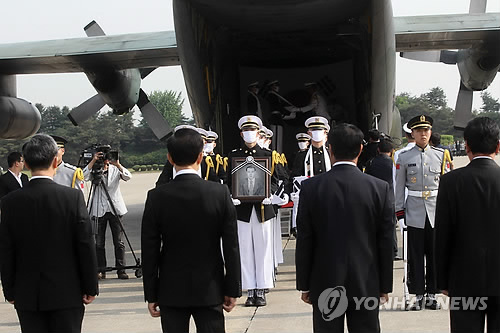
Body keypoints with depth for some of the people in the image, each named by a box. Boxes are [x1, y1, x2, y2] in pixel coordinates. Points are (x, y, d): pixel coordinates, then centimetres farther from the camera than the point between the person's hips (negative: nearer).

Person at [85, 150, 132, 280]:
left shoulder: (115, 170, 5)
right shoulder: (94, 171, 3)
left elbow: (127, 177, -13)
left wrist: (118, 164, -26)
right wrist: (93, 161, -24)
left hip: (115, 209, 0)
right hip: (99, 210, 0)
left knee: (119, 242, 0)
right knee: (99, 243, 1)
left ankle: (121, 270, 7)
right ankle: (101, 270, 10)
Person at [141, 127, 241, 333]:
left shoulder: (157, 197, -10)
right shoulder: (220, 193, -9)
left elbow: (149, 252, -6)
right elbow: (231, 247, -6)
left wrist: (151, 294, 4)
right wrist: (233, 289, 3)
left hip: (171, 292, 0)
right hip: (210, 291, 0)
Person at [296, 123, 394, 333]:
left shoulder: (311, 187, -8)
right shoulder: (380, 188, -6)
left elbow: (304, 241, -4)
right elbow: (386, 243, -2)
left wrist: (304, 285, 5)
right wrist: (385, 286, 8)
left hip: (325, 284, 0)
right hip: (366, 284, 1)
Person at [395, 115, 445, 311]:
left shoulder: (440, 155, 8)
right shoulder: (404, 157, 3)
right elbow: (399, 186, 5)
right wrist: (400, 211, 1)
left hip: (436, 210, 1)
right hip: (415, 211, -1)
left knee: (435, 253, 5)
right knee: (416, 255, 1)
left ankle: (432, 295, 15)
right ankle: (419, 296, 10)